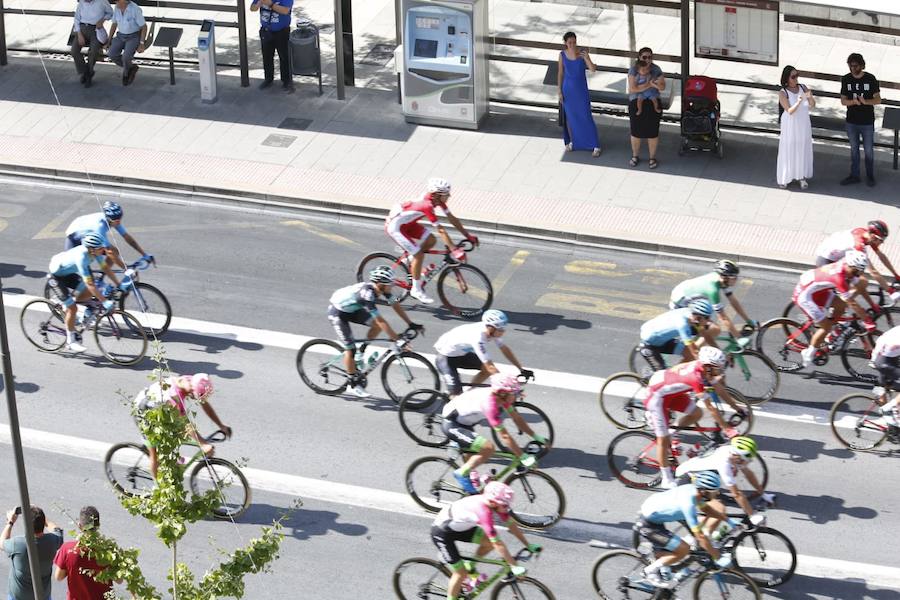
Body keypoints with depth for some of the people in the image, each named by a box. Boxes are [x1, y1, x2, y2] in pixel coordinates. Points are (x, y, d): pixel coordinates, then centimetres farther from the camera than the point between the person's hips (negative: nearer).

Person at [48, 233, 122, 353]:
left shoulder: (94, 251, -17)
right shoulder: (81, 257, -39)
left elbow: (106, 268, -3)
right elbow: (90, 284, -39)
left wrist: (119, 285, -5)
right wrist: (105, 302, -39)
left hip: (68, 272, 8)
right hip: (56, 276, -8)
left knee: (88, 293, -3)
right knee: (72, 308, -10)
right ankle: (70, 342, 2)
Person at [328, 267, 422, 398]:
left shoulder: (381, 288, -16)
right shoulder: (367, 293, -39)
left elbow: (396, 305, -5)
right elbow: (380, 321, -40)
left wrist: (410, 324, -10)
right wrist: (397, 340, -40)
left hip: (352, 308, 8)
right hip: (337, 312, -8)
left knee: (377, 326, -5)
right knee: (350, 348, -8)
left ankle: (361, 353, 14)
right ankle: (354, 385, 5)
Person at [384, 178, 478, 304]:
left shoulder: (436, 199, -7)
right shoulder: (428, 205, -33)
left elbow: (452, 219, 0)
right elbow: (441, 231, -35)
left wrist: (468, 236, -2)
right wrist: (455, 250, -37)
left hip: (406, 222, 9)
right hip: (394, 226, -9)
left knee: (431, 240, 1)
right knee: (418, 255, -13)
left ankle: (410, 260, 19)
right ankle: (416, 290, 1)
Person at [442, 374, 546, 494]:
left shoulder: (501, 397, -9)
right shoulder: (490, 403, -33)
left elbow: (517, 418, 4)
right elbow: (504, 436, -32)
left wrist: (536, 437, 1)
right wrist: (523, 457, -28)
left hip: (463, 422, 10)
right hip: (451, 425, -10)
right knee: (488, 448, -21)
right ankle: (462, 474, -5)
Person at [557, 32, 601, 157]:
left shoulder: (583, 52, -16)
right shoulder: (562, 54, -9)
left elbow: (593, 69, -23)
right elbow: (560, 73, 1)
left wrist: (587, 58, -43)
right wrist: (559, 91, 0)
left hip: (581, 88, -2)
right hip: (568, 88, 2)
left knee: (586, 117, 0)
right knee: (570, 116, 14)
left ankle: (596, 146, 10)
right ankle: (572, 141, 36)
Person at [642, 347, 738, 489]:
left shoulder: (704, 368, -10)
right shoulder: (696, 377, -35)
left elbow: (720, 390, 2)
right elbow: (710, 408, -33)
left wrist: (738, 408, 2)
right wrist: (726, 429, -28)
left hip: (671, 392, 9)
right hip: (656, 396, -9)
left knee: (696, 413, 3)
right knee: (663, 440, -2)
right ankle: (667, 480, 10)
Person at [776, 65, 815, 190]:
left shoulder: (803, 88, -1)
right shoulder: (783, 93, -13)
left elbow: (812, 105, -2)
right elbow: (789, 111, -20)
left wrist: (810, 97, -24)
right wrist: (798, 103, -38)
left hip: (804, 125, 4)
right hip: (790, 126, -4)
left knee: (803, 150, 9)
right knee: (788, 151, 3)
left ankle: (802, 176, 20)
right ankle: (784, 178, 15)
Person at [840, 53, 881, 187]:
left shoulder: (870, 79, -9)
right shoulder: (846, 79, -2)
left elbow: (878, 100, -7)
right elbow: (843, 101, -1)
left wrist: (865, 101, -27)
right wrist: (853, 101, -23)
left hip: (867, 122, -2)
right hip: (851, 122, 2)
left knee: (869, 151, 7)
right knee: (854, 149, 14)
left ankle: (870, 176, 22)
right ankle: (854, 175, 25)